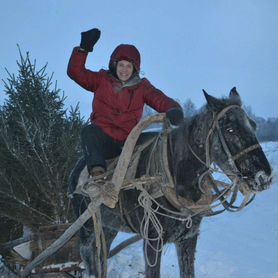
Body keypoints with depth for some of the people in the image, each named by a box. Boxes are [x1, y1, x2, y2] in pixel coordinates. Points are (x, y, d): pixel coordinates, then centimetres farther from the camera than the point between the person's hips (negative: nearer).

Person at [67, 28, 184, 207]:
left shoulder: (142, 88, 15)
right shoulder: (102, 81, 14)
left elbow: (161, 101, 0)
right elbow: (76, 72, 7)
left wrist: (173, 110, -25)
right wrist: (84, 48, -3)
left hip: (128, 141, 1)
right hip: (102, 140, -1)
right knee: (89, 132, -33)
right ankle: (97, 171, -53)